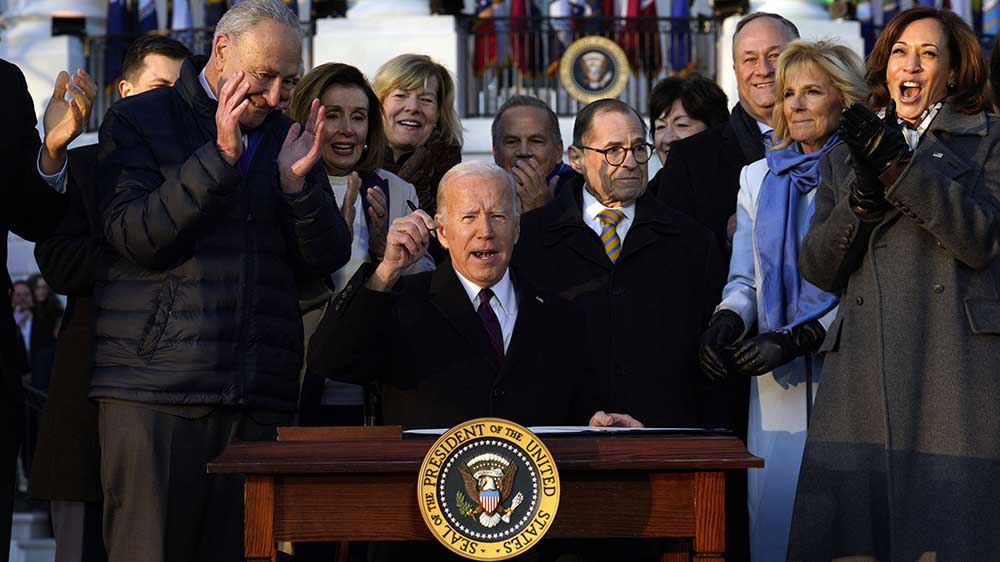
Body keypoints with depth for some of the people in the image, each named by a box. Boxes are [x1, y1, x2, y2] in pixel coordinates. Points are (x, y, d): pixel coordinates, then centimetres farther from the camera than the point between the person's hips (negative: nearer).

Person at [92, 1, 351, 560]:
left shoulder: (288, 138, 17)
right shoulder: (138, 121, 5)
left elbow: (326, 261, 12)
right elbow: (133, 236, -8)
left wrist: (299, 184, -6)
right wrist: (220, 157, -14)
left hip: (260, 398, 4)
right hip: (155, 389, -4)